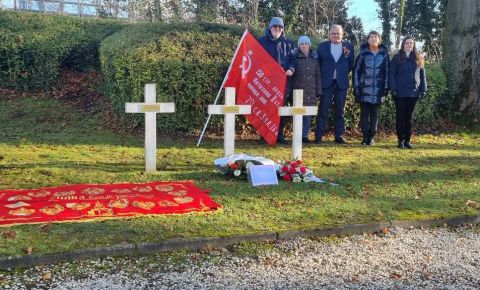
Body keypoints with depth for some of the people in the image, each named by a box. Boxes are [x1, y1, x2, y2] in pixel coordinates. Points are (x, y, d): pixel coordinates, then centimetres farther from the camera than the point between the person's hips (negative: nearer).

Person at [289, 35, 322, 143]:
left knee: (308, 114, 4)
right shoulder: (295, 58, 3)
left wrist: (319, 91, 5)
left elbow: (318, 76, 10)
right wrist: (290, 90, -11)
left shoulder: (314, 58, 10)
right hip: (298, 90, -2)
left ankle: (305, 135, 12)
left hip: (311, 91, 3)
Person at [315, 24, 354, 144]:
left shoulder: (349, 46, 8)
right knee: (323, 110, -3)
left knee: (340, 111, 6)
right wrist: (322, 75, -1)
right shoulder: (322, 46, 7)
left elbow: (351, 65, 10)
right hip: (326, 83, -1)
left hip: (341, 83, 1)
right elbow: (318, 63, 6)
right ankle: (318, 136, -1)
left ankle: (339, 136, 13)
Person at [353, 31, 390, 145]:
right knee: (364, 113, 0)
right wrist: (356, 86, -4)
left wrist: (386, 87, -1)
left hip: (378, 89, 1)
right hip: (364, 88, -1)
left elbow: (387, 71, 6)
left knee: (374, 113, 5)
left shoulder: (384, 54, 6)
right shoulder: (362, 53, 4)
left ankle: (371, 137, 10)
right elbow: (356, 70, 3)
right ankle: (365, 136, 5)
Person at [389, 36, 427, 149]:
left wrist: (423, 89, 4)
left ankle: (407, 140, 12)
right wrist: (393, 89, -12)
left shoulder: (419, 58, 12)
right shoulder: (397, 58, 3)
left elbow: (422, 75, 12)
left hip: (414, 92, 3)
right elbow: (391, 74, -2)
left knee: (409, 116, 7)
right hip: (400, 92, -2)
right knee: (400, 116, 1)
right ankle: (401, 140, 7)